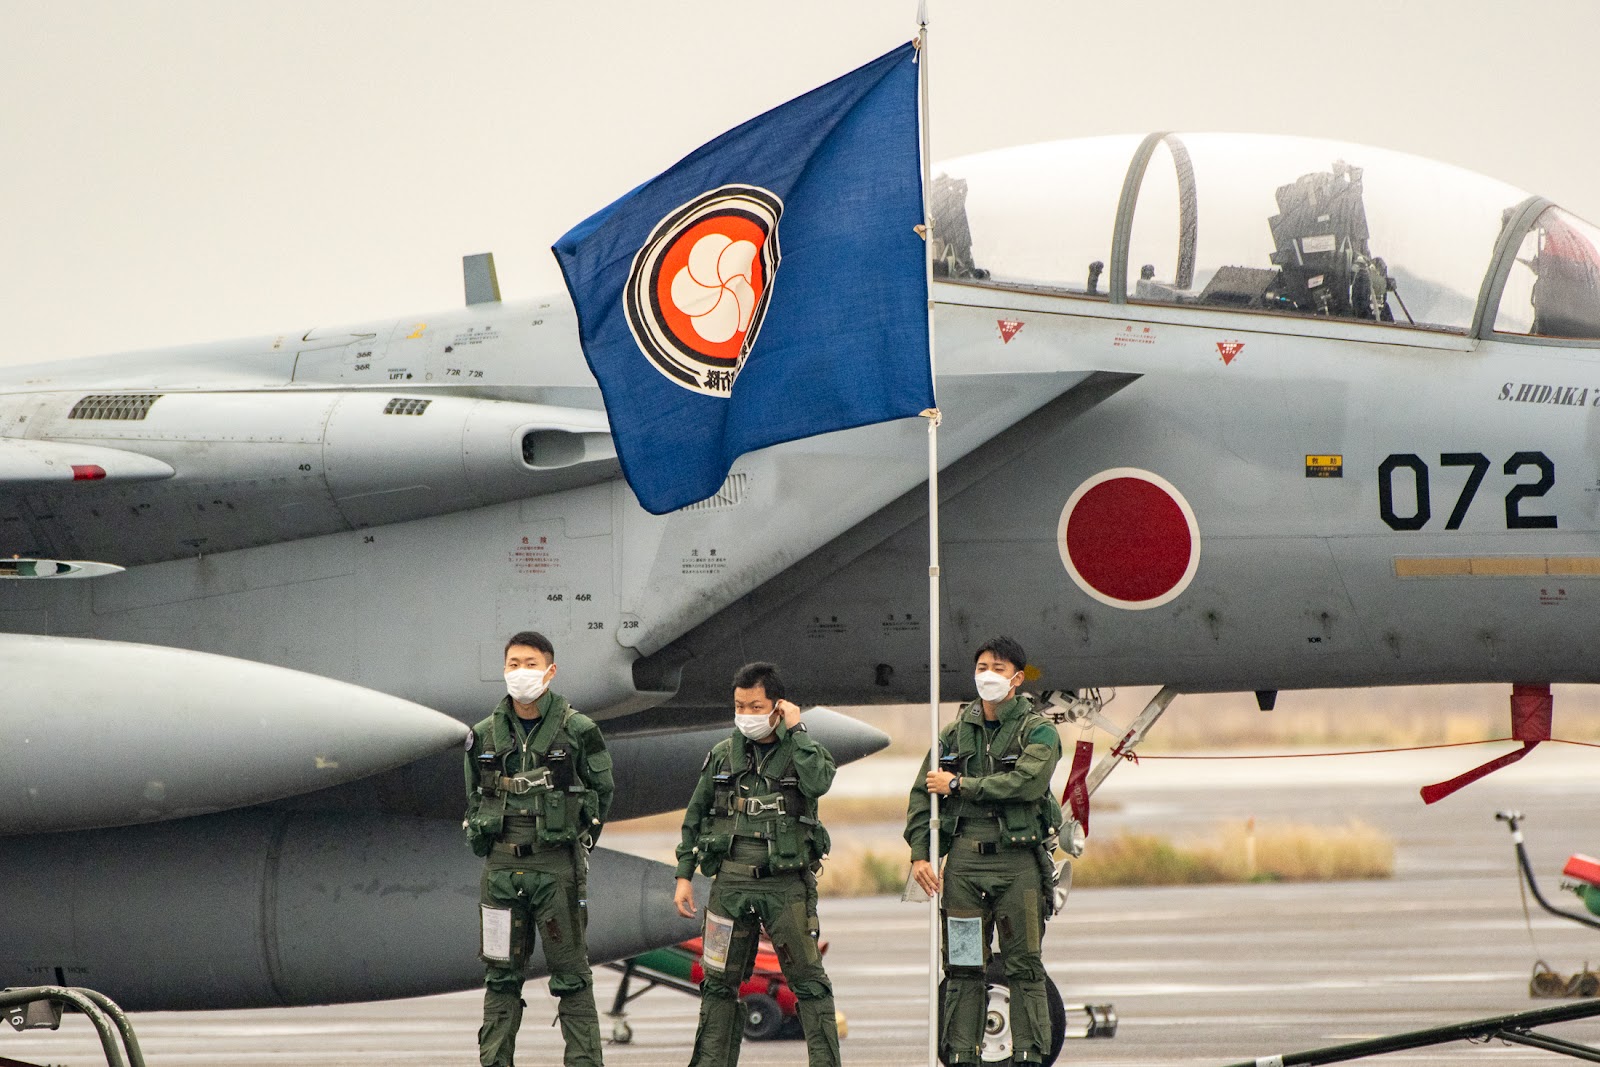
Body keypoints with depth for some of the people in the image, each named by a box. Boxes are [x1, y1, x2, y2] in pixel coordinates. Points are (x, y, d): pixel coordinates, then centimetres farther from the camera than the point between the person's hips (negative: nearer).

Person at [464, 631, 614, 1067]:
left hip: (559, 867, -3)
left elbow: (602, 791, 8)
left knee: (571, 975, 0)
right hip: (502, 868, 3)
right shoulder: (485, 736, 6)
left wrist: (575, 837, 9)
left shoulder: (577, 731, -3)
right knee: (501, 974, 6)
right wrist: (485, 839, 12)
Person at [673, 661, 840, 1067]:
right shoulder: (723, 755, 10)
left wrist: (796, 730, -12)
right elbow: (695, 816, 15)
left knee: (808, 980, -3)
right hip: (731, 882, 3)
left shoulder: (803, 750, 3)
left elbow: (817, 783, -21)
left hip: (788, 884, -3)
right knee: (720, 983, 6)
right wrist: (684, 875, 10)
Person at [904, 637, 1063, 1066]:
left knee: (1024, 967, -1)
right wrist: (919, 853, 4)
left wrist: (958, 785, -12)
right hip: (964, 859, 3)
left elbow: (1026, 782, -17)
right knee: (963, 967, 4)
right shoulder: (957, 731, 14)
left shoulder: (1038, 732, 1)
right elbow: (922, 793, 15)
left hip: (1017, 860, -3)